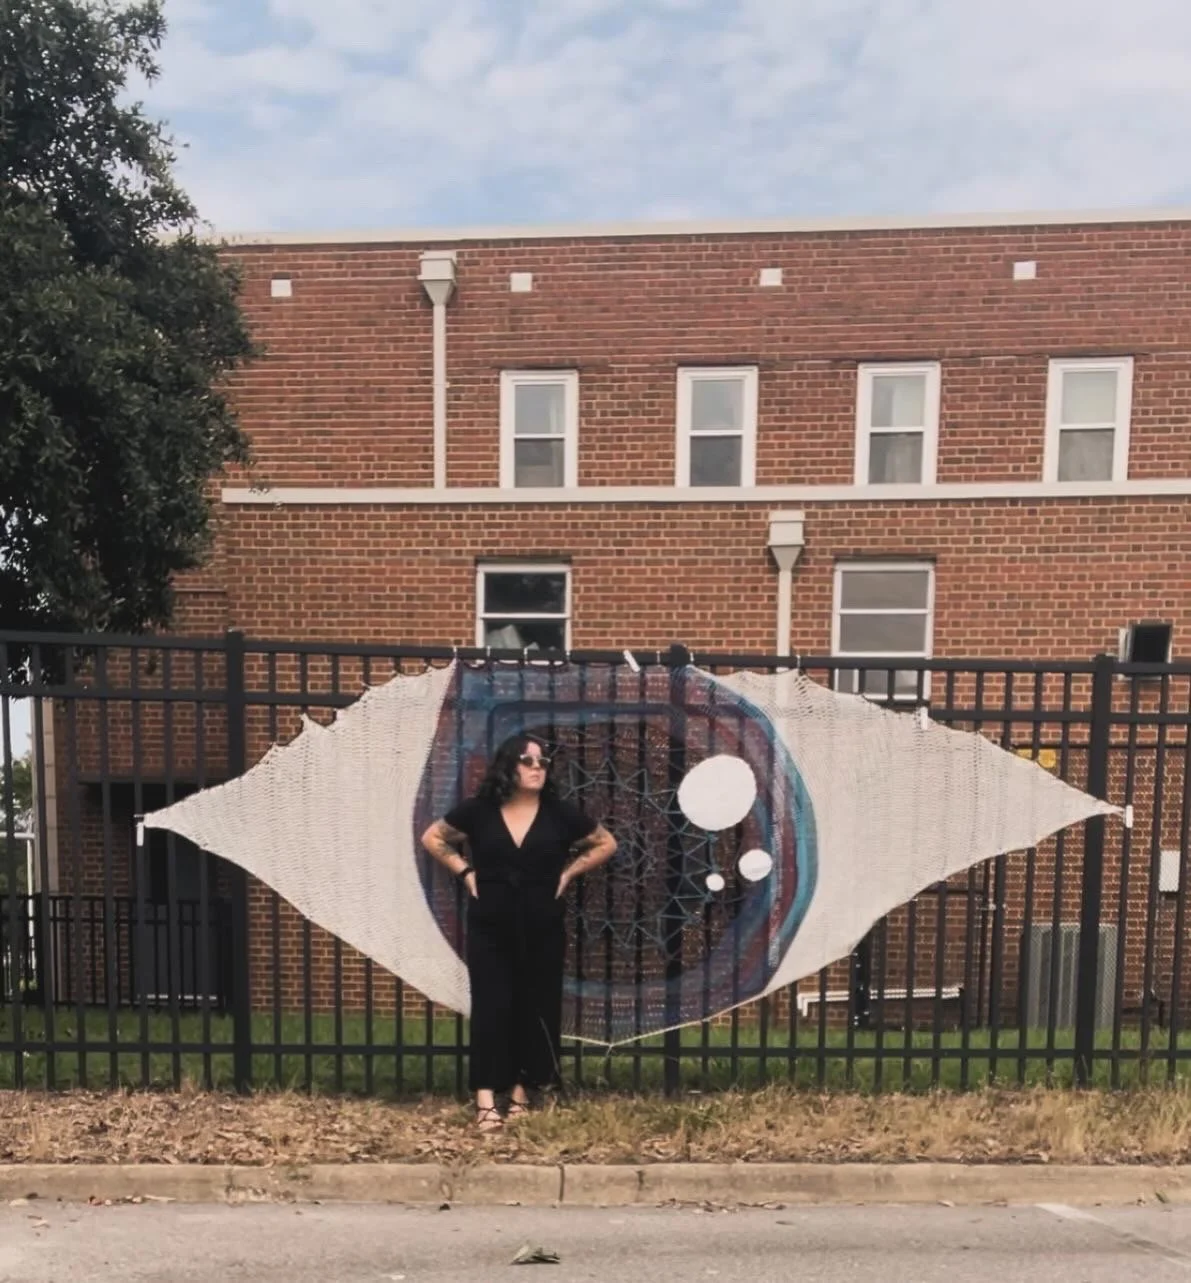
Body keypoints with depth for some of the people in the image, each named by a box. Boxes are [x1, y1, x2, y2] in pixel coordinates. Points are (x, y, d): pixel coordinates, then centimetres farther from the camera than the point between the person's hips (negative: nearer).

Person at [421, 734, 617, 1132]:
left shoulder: (559, 813, -4)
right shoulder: (478, 811, -6)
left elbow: (606, 844, 7)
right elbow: (432, 838, 7)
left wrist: (568, 873, -1)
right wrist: (466, 871, -2)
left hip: (542, 929, 1)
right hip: (490, 928, -1)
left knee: (535, 1009, 7)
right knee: (491, 1008, -2)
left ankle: (521, 1093, 23)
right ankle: (486, 1101, 2)